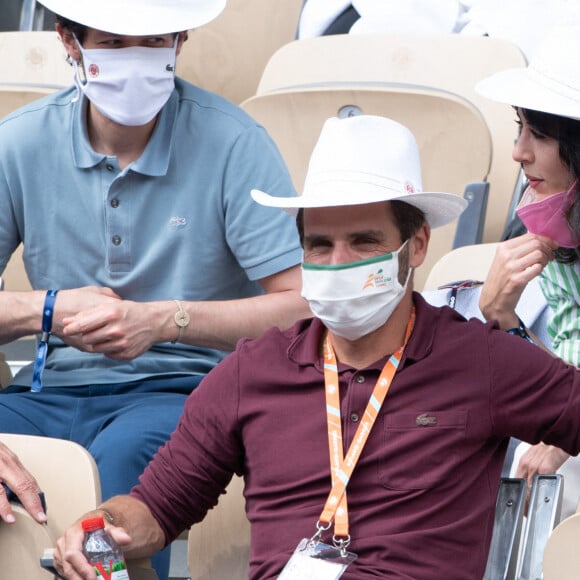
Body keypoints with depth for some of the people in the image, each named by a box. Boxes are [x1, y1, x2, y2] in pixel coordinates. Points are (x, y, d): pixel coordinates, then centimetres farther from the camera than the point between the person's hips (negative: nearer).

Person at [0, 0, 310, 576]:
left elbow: (305, 305, -10)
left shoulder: (232, 143, -5)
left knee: (121, 456, -38)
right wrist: (49, 309, -12)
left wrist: (165, 320, -19)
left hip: (185, 388, -4)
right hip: (55, 390, 4)